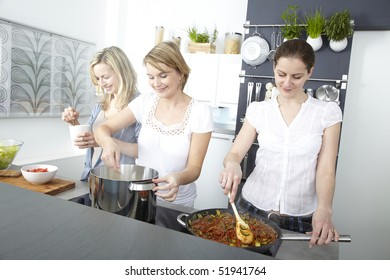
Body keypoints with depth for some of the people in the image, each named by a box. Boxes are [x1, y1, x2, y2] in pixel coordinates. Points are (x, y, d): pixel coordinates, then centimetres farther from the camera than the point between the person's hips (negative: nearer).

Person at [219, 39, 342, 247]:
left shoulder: (327, 112, -4)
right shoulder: (258, 110, 0)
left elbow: (326, 170, -7)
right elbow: (235, 153, -2)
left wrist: (324, 209, -24)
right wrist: (232, 164, -25)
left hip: (301, 219, -1)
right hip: (252, 208, 2)